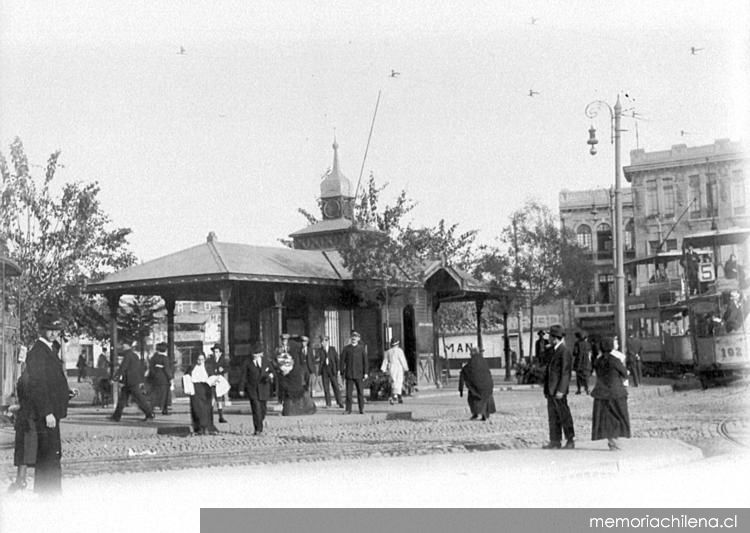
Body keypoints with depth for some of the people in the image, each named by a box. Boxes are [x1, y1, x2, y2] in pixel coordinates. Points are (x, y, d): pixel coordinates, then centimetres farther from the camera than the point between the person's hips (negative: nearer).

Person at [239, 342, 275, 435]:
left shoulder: (266, 361, 5)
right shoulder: (247, 363, -2)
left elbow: (271, 370, 17)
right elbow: (243, 376, 1)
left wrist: (270, 375, -7)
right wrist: (241, 389, -1)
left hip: (263, 388, 3)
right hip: (252, 389, -3)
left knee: (262, 409, 10)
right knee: (256, 409, -12)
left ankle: (259, 426, 32)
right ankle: (258, 429, -10)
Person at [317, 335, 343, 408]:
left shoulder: (332, 349, 3)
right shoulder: (319, 350, 5)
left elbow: (337, 359, 4)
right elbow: (319, 359, -1)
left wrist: (338, 370, -1)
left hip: (332, 370, -1)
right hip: (324, 370, 1)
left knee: (336, 386, -1)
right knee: (326, 387, 1)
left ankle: (339, 402, 8)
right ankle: (328, 403, 7)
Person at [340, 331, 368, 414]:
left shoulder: (362, 348, 5)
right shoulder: (346, 348, 5)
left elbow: (365, 361, 5)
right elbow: (342, 360, 6)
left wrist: (365, 373, 0)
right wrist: (342, 372, 1)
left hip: (358, 374, 0)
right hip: (349, 374, 0)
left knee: (360, 392, 2)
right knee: (348, 392, -1)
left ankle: (361, 409, 9)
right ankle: (348, 409, 4)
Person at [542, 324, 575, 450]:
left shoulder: (564, 351, -12)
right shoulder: (552, 351, 15)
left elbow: (565, 372, -16)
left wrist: (561, 390, -19)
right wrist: (546, 389, 16)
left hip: (559, 389, -9)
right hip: (551, 390, 9)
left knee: (564, 415, -1)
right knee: (552, 416, 8)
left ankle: (570, 440, 7)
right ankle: (555, 441, 12)